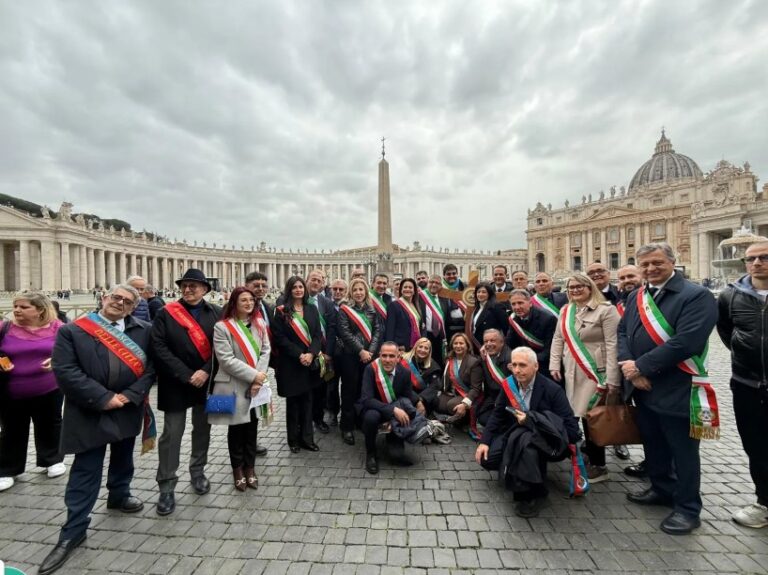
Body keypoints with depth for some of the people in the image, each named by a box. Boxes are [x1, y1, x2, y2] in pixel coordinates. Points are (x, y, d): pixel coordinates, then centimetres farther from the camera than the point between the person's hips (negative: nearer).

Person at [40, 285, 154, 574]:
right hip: (89, 412, -3)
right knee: (85, 472, 5)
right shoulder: (72, 330, -7)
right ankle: (73, 532, 21)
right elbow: (65, 371, -13)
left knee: (123, 459, 22)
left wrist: (129, 396, -15)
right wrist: (104, 399, -18)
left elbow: (151, 366, -4)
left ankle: (119, 495, 46)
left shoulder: (143, 330, -2)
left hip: (128, 409, 3)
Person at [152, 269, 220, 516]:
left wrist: (206, 371, -16)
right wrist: (186, 375, -16)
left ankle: (198, 472, 36)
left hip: (206, 382, 2)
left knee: (203, 429, 16)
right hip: (176, 384, -2)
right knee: (171, 434, 5)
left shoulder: (216, 313, -1)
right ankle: (166, 487, 21)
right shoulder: (165, 314, -5)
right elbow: (159, 348, -11)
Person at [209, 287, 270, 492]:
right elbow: (226, 360, -15)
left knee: (252, 427, 13)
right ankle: (238, 469, 30)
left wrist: (259, 379, -11)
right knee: (236, 429, 11)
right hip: (234, 386, -4)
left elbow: (266, 351, 2)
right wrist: (253, 375, -18)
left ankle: (250, 467, 31)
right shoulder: (222, 327, -9)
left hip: (257, 386, 4)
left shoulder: (260, 324, 6)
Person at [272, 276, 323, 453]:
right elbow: (279, 338, -9)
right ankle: (293, 440, 24)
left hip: (310, 362, 3)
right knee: (293, 402, 8)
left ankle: (307, 438, 23)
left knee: (307, 400, 11)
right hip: (290, 363, -3)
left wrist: (311, 353, -13)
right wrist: (299, 355, -16)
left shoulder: (312, 309, 6)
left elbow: (318, 334, 2)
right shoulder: (281, 311, -4)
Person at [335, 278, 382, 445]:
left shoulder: (372, 309, 9)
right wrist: (361, 351, -14)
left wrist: (371, 351, -10)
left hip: (369, 355, 4)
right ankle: (347, 427, 14)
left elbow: (378, 330, 3)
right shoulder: (344, 309, -2)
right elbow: (344, 333, -10)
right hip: (350, 355, -3)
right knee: (350, 390, 3)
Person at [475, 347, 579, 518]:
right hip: (516, 435, 5)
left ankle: (533, 493, -14)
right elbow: (497, 415, 2)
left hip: (548, 442, -5)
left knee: (523, 438, -36)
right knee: (487, 457, -11)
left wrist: (530, 420, -29)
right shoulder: (509, 385, -7)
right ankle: (516, 472, 19)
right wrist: (484, 441, -10)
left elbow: (572, 430, -23)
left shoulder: (552, 390, -21)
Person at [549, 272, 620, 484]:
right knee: (580, 415, 12)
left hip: (595, 373, -5)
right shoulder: (565, 312, 11)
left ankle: (598, 465, 18)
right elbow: (558, 339, 13)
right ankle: (589, 457, 30)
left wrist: (612, 379, -17)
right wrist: (554, 365, 4)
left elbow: (612, 345, -13)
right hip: (571, 372, 6)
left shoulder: (606, 310, -8)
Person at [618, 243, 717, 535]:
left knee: (682, 451, 10)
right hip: (643, 387, 6)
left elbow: (685, 342, -23)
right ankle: (662, 489, 42)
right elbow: (623, 332, 6)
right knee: (653, 444, 21)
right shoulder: (635, 297, 8)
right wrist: (629, 365, -11)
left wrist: (641, 366, -19)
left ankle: (687, 508, 29)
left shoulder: (697, 296, -13)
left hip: (677, 390, -6)